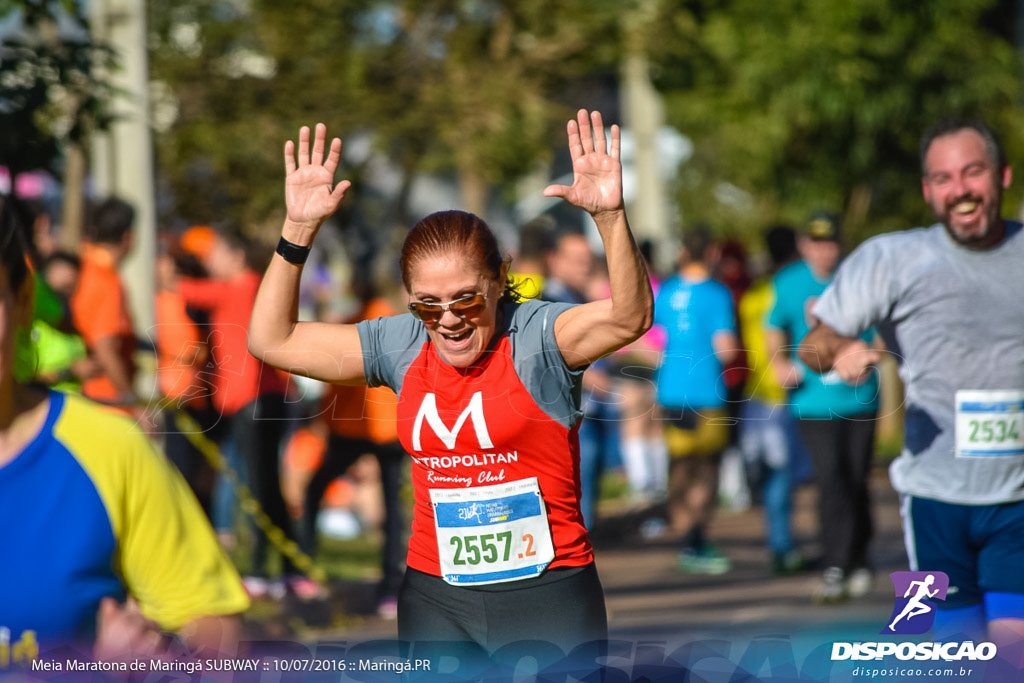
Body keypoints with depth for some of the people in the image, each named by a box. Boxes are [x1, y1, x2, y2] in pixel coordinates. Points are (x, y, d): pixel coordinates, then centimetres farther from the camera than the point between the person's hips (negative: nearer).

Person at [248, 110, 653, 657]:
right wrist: (299, 229, -3)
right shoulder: (401, 345, 5)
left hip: (546, 597, -4)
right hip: (435, 600, 4)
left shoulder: (535, 335, -9)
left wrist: (610, 216, -41)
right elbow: (272, 340, 7)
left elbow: (629, 318, -27)